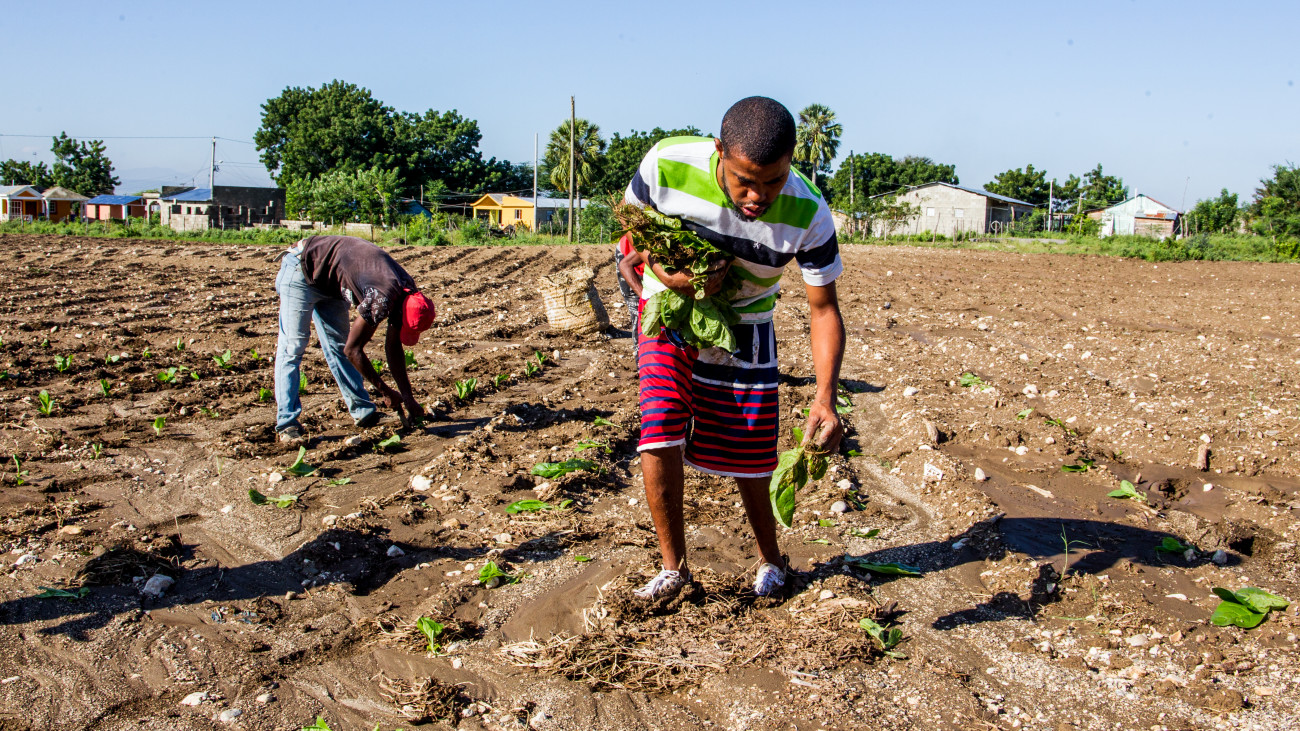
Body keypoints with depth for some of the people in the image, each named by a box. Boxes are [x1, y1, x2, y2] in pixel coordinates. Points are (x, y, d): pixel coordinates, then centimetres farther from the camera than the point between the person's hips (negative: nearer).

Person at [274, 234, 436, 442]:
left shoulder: (408, 292, -8)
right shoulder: (381, 298, -33)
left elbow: (393, 347, 3)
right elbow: (353, 350, -22)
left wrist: (407, 396, 2)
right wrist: (384, 390, -13)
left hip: (329, 282, 9)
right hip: (302, 270, -8)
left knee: (338, 345, 11)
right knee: (292, 347, -9)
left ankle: (363, 412, 15)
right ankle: (287, 424, -7)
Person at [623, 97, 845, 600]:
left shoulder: (808, 214, -29)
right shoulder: (667, 163, -29)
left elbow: (824, 309, -21)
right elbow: (631, 217, -7)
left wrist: (825, 396, -35)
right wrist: (660, 267, -27)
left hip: (744, 326, 0)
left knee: (745, 453, 3)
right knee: (659, 431, -16)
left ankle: (770, 560, 29)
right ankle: (674, 565, 3)